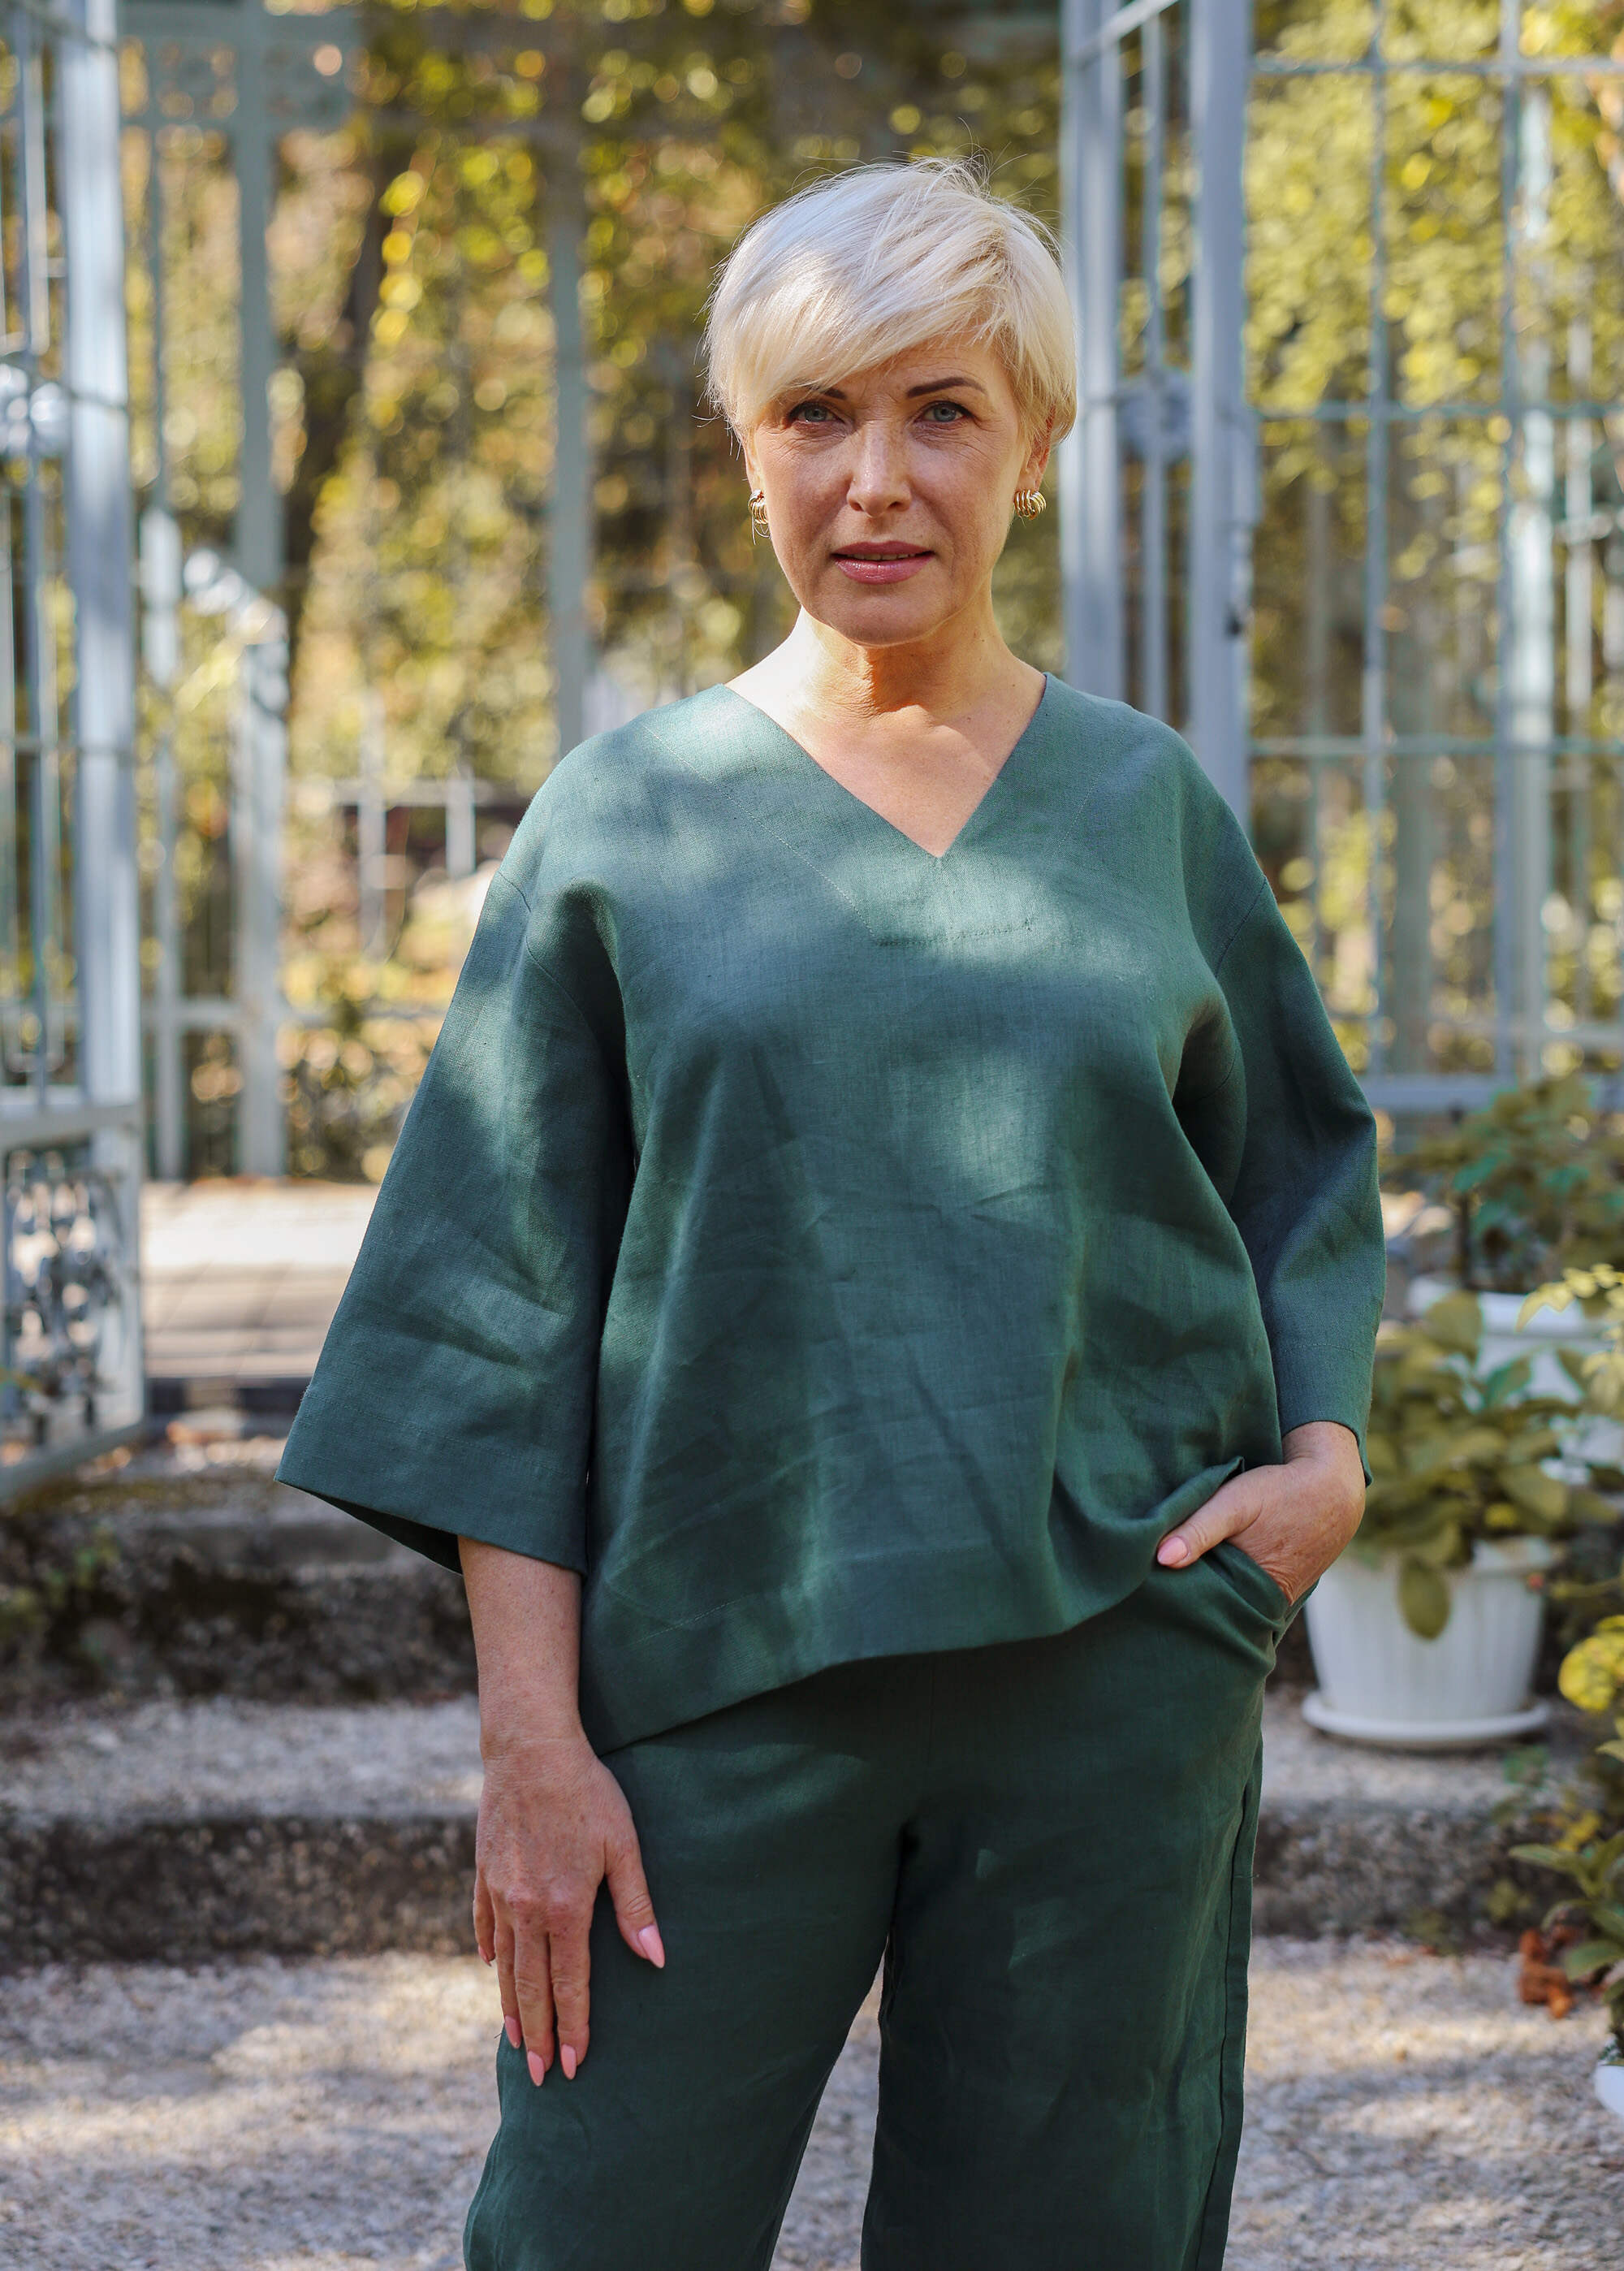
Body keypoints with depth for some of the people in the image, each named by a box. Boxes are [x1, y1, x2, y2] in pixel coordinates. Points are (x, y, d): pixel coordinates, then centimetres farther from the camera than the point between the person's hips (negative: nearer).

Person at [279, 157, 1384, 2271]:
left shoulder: (1146, 803, 8)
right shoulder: (627, 815, 3)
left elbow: (1306, 1164, 18)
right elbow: (509, 1302, 1)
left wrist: (1327, 1453, -1)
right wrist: (530, 1738, -5)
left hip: (1114, 1650, 1)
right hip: (720, 1669, -1)